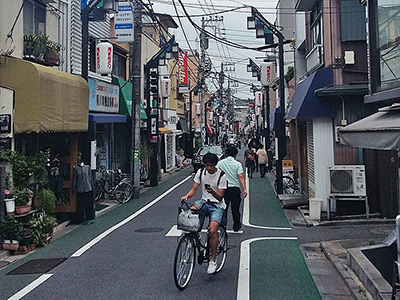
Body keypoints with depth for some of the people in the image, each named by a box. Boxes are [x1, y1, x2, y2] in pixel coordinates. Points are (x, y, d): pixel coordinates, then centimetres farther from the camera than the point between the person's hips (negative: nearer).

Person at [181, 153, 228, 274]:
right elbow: (194, 189, 1)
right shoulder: (200, 172, 0)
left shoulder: (222, 175, -12)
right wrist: (186, 196, -20)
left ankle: (213, 260, -6)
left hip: (217, 205, -4)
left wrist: (212, 191, -34)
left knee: (212, 230, -23)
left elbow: (220, 197, -13)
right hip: (204, 201, 4)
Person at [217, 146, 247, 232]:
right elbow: (241, 176, -12)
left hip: (224, 188, 1)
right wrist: (245, 189, -14)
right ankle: (236, 226, 21)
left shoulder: (220, 163, 3)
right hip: (235, 188, -1)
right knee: (235, 208, 10)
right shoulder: (238, 164, -3)